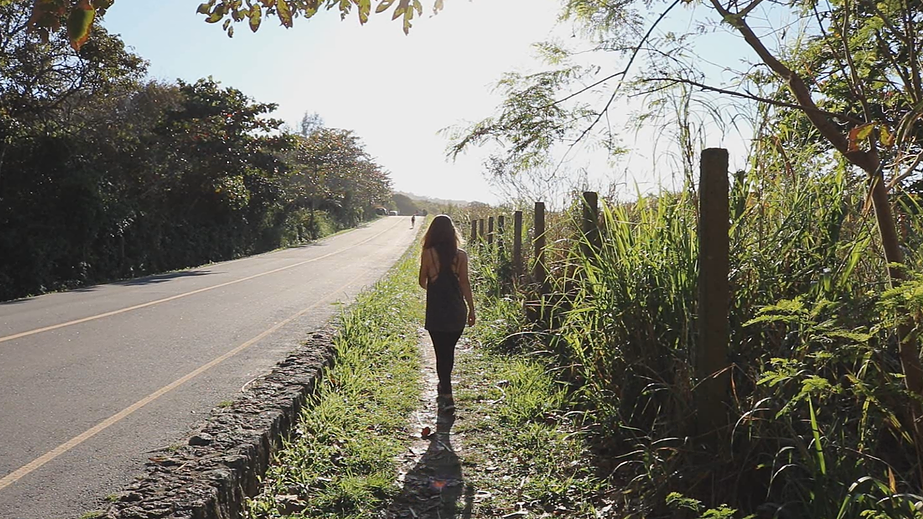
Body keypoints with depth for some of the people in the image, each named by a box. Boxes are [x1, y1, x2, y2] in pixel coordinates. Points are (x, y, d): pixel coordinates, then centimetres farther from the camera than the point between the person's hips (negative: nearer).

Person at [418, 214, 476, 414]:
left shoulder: (428, 254, -8)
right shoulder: (461, 255, -4)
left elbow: (422, 282, 1)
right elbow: (465, 283, -2)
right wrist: (471, 309, 6)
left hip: (436, 311, -3)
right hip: (457, 311, 3)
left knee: (441, 352, 5)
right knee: (449, 350, 20)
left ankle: (447, 397, 1)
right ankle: (444, 387, 38)